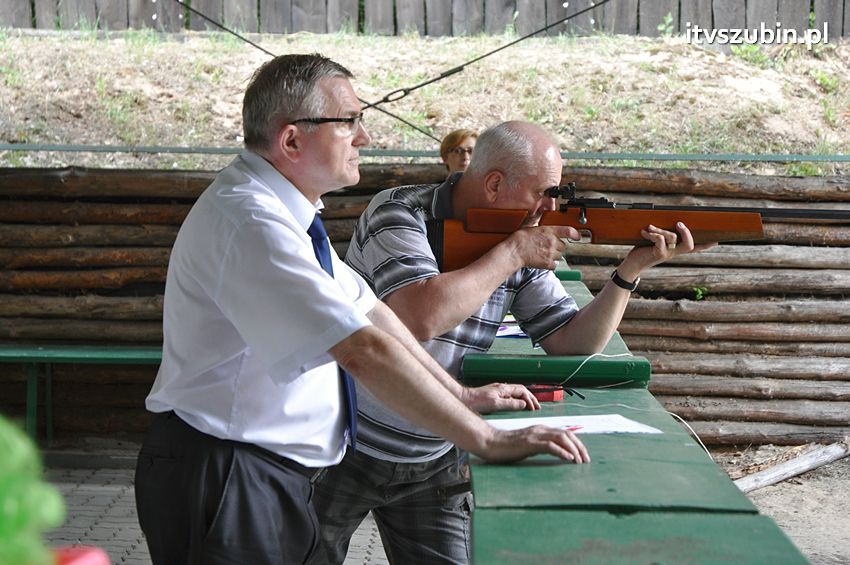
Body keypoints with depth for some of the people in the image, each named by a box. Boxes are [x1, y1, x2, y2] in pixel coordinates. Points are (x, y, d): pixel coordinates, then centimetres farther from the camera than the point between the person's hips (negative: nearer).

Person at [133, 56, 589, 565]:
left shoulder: (286, 211, 7)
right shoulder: (251, 223, -25)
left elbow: (367, 310, 14)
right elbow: (364, 350, -30)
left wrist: (460, 395, 11)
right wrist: (490, 442, -28)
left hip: (275, 478, 9)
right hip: (222, 483, -9)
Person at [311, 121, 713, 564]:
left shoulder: (524, 247, -1)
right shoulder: (400, 213, -18)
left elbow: (572, 344, 0)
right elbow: (420, 319, -35)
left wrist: (630, 271, -13)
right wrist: (513, 253, -24)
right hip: (344, 450, -4)